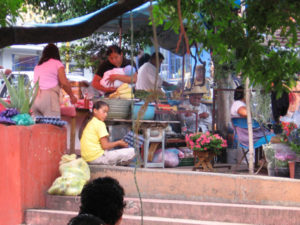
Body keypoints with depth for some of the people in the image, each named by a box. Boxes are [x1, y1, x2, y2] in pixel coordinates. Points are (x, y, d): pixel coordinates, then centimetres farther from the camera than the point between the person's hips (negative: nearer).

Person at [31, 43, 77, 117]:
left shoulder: (37, 67, 24)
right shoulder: (57, 63, 9)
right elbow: (64, 82, -1)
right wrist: (72, 96, 10)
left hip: (35, 100, 5)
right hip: (49, 97, -5)